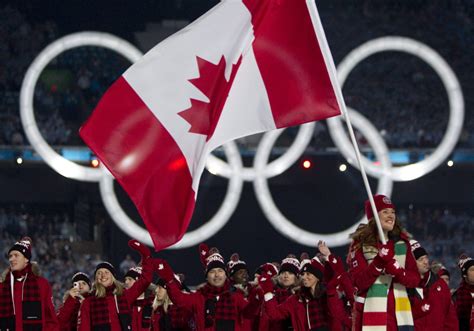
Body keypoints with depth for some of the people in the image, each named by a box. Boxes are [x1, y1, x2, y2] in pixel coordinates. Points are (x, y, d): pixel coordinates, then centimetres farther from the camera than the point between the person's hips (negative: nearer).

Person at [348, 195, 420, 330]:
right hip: (371, 314, -4)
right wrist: (379, 262, -23)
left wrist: (398, 271, -16)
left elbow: (415, 279, 5)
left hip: (399, 313, 4)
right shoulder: (360, 244, -1)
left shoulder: (402, 243, 11)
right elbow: (359, 282, -10)